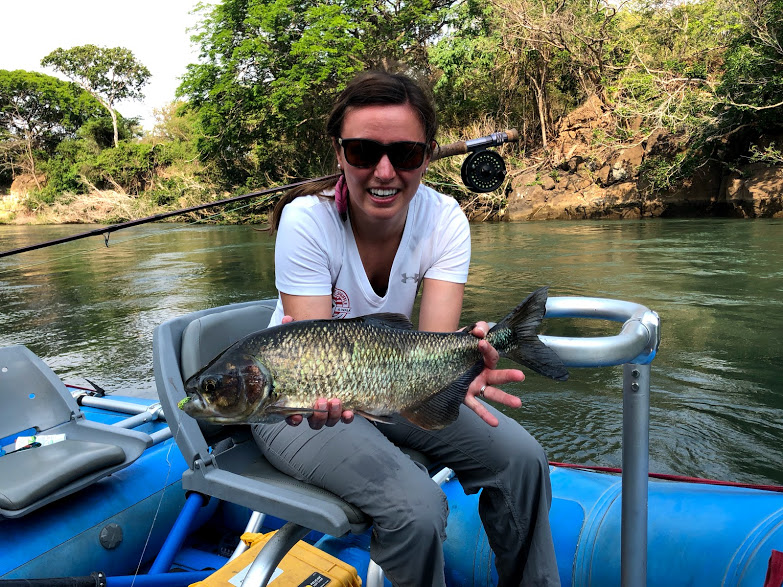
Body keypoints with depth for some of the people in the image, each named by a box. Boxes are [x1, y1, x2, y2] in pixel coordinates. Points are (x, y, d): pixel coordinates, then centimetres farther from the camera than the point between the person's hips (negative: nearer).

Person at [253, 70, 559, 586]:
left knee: (520, 457, -10)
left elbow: (437, 339, -25)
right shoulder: (307, 220, -23)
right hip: (302, 399, -3)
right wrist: (331, 388, -51)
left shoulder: (444, 219, -14)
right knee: (415, 505, -26)